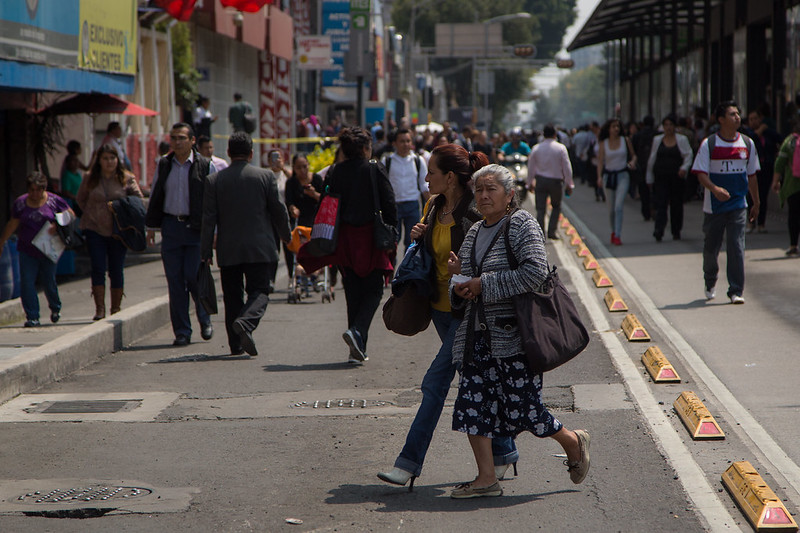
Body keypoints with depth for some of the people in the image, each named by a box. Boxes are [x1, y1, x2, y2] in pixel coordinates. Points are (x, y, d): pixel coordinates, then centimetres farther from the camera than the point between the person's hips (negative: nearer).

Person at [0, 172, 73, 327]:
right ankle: (32, 317, -5)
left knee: (49, 282, 4)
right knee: (26, 283, -9)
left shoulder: (54, 201, -3)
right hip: (27, 250, 2)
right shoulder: (20, 203, 3)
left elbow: (71, 214, 2)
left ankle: (55, 308, 34)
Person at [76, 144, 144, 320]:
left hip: (117, 231, 0)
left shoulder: (127, 179, 1)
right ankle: (99, 309, -3)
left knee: (116, 270, 5)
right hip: (94, 230, 0)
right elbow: (81, 199, 18)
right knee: (98, 269, -5)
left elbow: (139, 199, 4)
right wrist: (91, 213, 8)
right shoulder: (90, 179, 5)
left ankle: (116, 309, 15)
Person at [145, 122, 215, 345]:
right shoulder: (164, 165, 9)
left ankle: (205, 319, 18)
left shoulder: (205, 166, 0)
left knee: (194, 275, -8)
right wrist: (151, 226, 12)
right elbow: (155, 196, 16)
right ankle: (182, 331, 7)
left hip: (196, 227, -3)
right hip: (171, 226, 3)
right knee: (175, 280, 1)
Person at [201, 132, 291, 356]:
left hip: (228, 250, 2)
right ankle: (246, 321, -27)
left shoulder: (214, 180, 0)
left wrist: (206, 251, 4)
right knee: (259, 291, 2)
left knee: (232, 296, 10)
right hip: (259, 248, -1)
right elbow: (278, 211, 2)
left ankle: (236, 345, 9)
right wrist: (286, 236, 19)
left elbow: (208, 218, -1)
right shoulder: (266, 176, -2)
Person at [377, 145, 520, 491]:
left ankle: (410, 461, -5)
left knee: (436, 381, -9)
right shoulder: (433, 206, 7)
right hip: (440, 306, 8)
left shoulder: (476, 214, -17)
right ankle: (504, 452, 26)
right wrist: (418, 237, 1)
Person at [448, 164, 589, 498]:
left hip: (513, 335, -7)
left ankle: (573, 443, 21)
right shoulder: (475, 233, 15)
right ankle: (487, 479, 4)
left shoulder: (522, 224, -8)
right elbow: (464, 279, 27)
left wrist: (484, 285, -19)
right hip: (478, 334, 7)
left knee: (521, 406, -4)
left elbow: (536, 271, -22)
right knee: (472, 401, -1)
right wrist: (459, 289, 2)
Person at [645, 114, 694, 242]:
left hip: (676, 177, 0)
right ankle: (659, 231, -22)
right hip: (661, 177, 0)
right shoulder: (657, 140, 12)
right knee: (660, 204, -12)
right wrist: (650, 178, 12)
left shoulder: (682, 139, 7)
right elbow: (652, 159, 14)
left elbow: (688, 156, 2)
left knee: (676, 205, 4)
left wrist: (684, 168, -17)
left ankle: (676, 232, 15)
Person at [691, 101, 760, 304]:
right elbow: (701, 173, -9)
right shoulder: (709, 144, -5)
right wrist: (715, 189, -28)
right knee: (711, 247, 8)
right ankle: (710, 282, 34)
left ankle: (736, 291, -4)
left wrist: (756, 203, 16)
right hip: (714, 205, -1)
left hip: (738, 205, 1)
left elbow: (752, 175, 14)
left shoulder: (747, 144, 6)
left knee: (737, 247, -8)